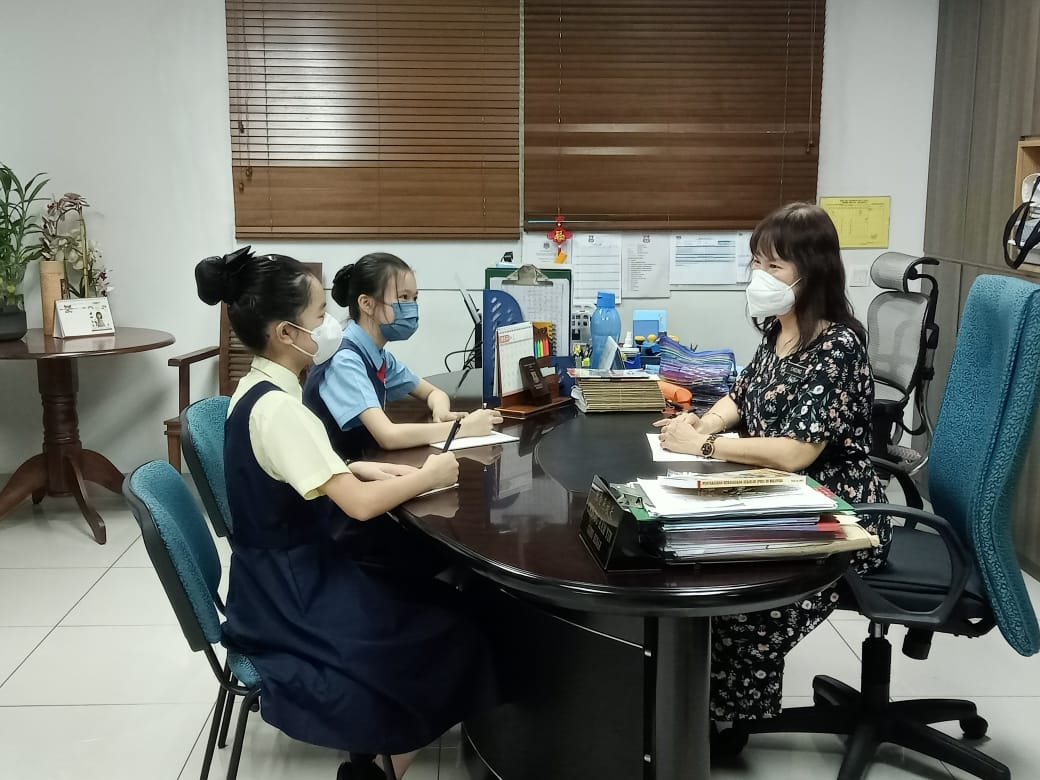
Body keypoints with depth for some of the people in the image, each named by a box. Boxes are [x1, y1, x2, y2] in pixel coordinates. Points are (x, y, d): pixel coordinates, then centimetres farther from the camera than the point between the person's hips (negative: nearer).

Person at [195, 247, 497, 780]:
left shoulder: (257, 389, 3)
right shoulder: (277, 407, -27)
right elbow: (360, 505, -28)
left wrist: (359, 469, 0)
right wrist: (427, 476, -13)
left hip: (290, 573, 9)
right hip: (291, 594, -9)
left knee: (440, 602, 12)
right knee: (450, 636, -2)